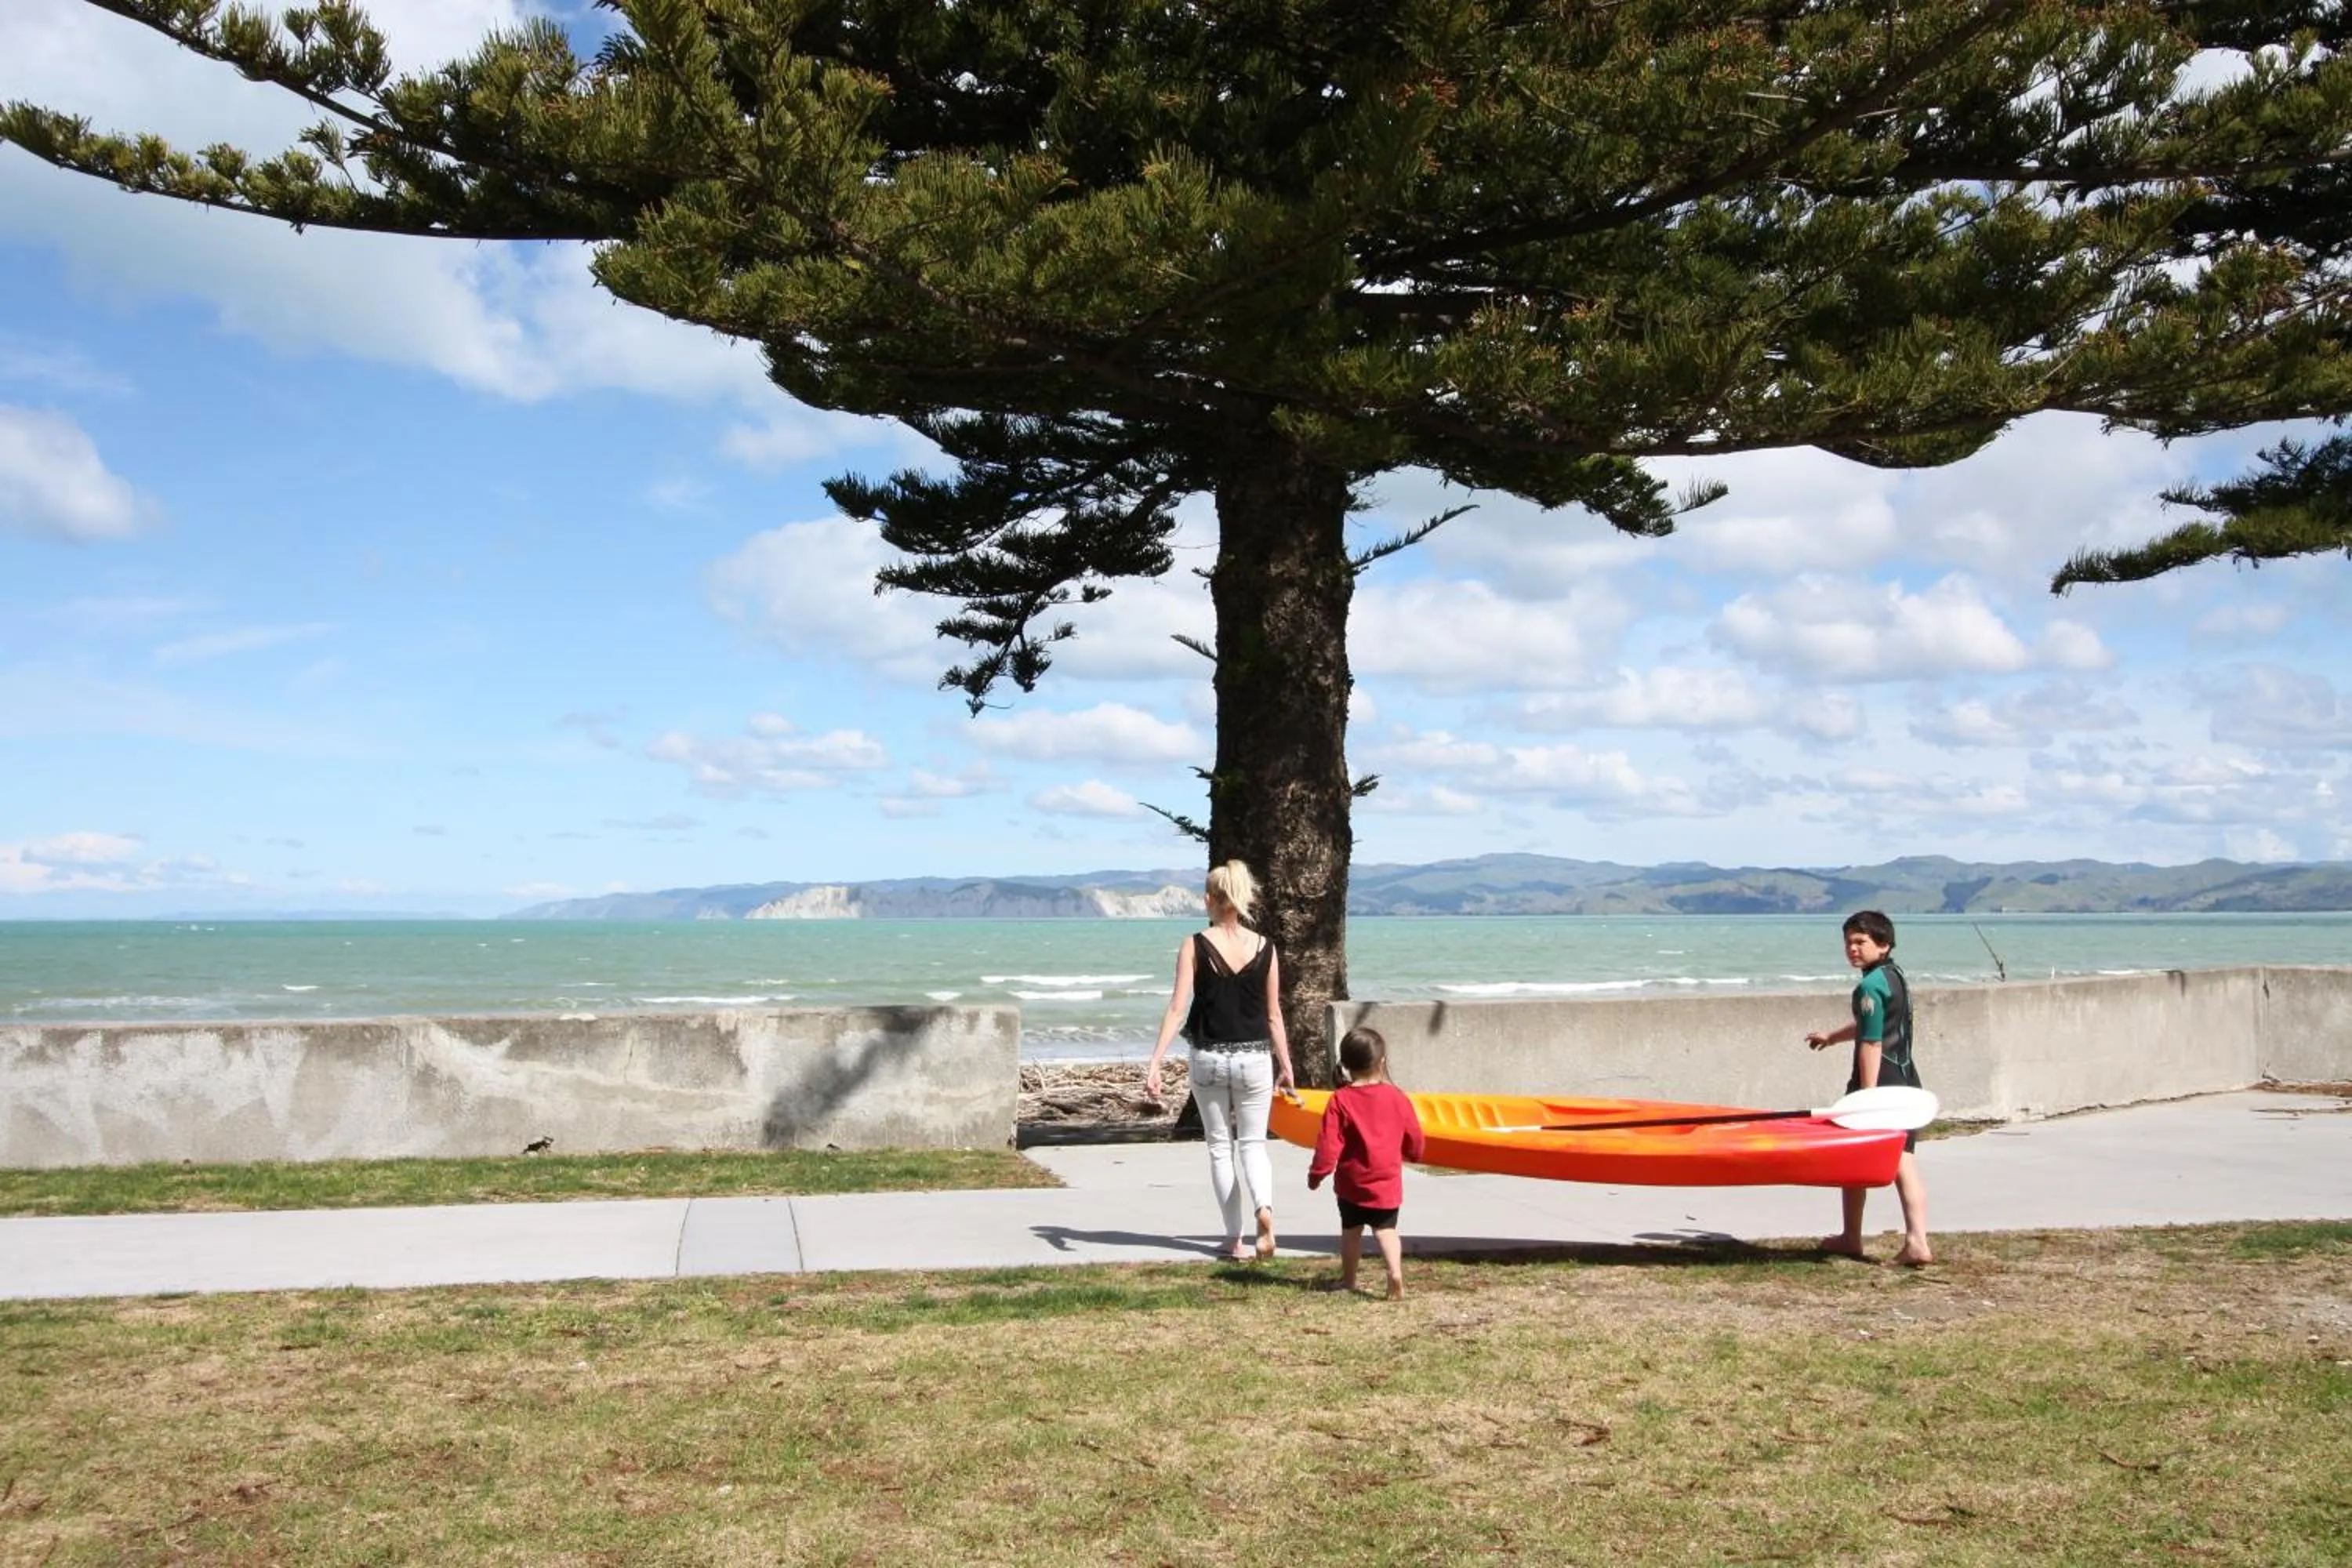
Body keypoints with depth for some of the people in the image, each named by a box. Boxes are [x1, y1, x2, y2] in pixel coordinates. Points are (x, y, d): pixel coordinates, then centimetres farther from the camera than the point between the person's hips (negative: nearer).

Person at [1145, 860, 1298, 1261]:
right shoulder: (1265, 948, -1)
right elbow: (1273, 1015, 3)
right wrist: (1285, 1065, 12)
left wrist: (1155, 1063, -13)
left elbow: (1177, 1008, -12)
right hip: (1255, 1059, 1)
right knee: (1253, 1143, 13)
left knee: (1220, 1146, 13)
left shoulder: (1195, 946, -6)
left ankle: (1234, 1239, 14)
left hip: (1209, 1059, -1)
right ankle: (1264, 1208, -16)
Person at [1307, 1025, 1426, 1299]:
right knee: (1386, 1229, 6)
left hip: (1351, 1183, -1)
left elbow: (1328, 1143, -12)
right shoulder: (1396, 1097, -3)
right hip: (1387, 1183, 1)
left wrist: (1317, 1173, -1)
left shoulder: (1341, 1101, -11)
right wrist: (1413, 1154, 29)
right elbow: (1414, 1139, 7)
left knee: (1351, 1230, 16)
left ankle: (1348, 1280, 24)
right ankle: (1395, 1272, -18)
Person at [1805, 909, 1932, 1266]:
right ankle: (1917, 1241, -8)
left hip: (1878, 1080, -8)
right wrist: (1833, 1036, 42)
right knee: (1903, 1161, 3)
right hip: (1907, 1082, 8)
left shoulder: (1870, 986, -15)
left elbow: (1871, 1044, -20)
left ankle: (1851, 1239, 18)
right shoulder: (1896, 976, 14)